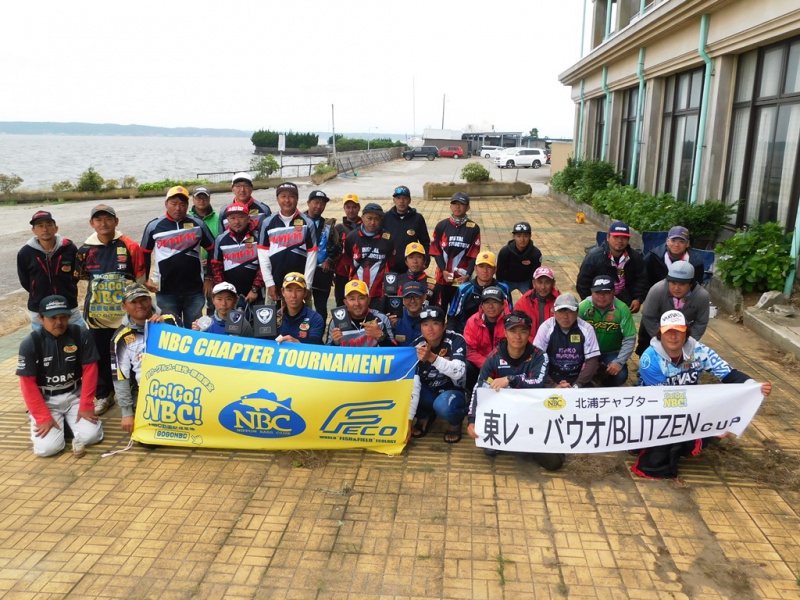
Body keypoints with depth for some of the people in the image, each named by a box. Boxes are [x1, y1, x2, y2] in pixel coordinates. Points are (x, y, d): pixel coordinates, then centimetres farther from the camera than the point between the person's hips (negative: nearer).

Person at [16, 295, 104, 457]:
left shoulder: (82, 335, -11)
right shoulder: (30, 343, -13)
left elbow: (89, 370, -7)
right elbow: (28, 383, -11)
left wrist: (86, 406, -10)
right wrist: (43, 417, -15)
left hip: (75, 395, 1)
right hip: (45, 400, -1)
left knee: (91, 435, -17)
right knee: (47, 447, -17)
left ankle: (69, 421, 16)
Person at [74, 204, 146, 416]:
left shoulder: (130, 247, -6)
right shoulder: (85, 250, 1)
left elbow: (140, 279, -2)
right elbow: (81, 275, 17)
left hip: (125, 312, -3)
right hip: (97, 313, 3)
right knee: (100, 355, 11)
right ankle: (103, 395, 25)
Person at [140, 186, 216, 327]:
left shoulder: (198, 224, 3)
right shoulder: (154, 226, 2)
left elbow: (212, 251, 10)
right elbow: (144, 254, 12)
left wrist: (209, 277, 7)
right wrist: (144, 280, 9)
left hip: (195, 290, 1)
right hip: (166, 291, 0)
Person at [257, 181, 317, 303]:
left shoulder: (307, 224, 3)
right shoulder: (267, 223, 4)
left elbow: (312, 255, 1)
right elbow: (263, 255, 3)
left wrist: (307, 284, -4)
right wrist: (269, 283, -3)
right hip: (275, 283, 1)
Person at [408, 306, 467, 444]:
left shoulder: (456, 340, -19)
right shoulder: (416, 346, -13)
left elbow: (458, 373, -35)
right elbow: (413, 383, -20)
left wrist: (432, 358, -52)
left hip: (452, 392, -3)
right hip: (428, 393, 3)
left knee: (442, 406, -37)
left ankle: (455, 422, 1)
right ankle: (424, 417, 5)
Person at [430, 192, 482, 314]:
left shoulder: (473, 228, 0)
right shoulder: (441, 226, 3)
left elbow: (474, 255, -1)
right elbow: (436, 251, 2)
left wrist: (467, 275, -13)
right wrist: (443, 270, -11)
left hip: (462, 278, -1)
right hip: (443, 277, 1)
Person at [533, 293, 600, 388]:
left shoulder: (586, 329, -4)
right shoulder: (546, 328, -7)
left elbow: (591, 361, -3)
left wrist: (576, 386, -14)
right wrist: (553, 386, -18)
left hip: (578, 380, 2)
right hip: (552, 379, -1)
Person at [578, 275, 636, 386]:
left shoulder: (622, 309, -16)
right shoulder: (583, 307, -17)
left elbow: (629, 339, -14)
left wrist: (619, 362, -21)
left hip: (612, 352, 1)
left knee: (621, 376, -22)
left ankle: (608, 387, 16)